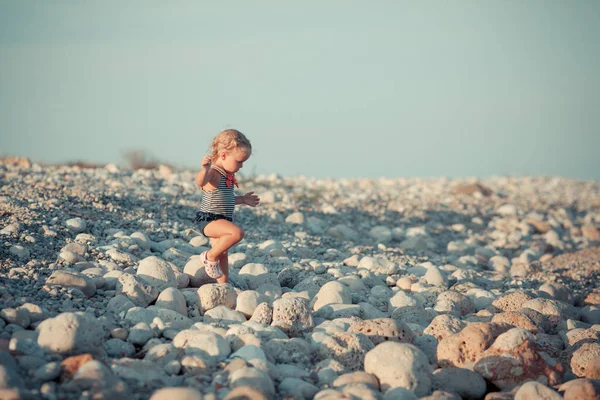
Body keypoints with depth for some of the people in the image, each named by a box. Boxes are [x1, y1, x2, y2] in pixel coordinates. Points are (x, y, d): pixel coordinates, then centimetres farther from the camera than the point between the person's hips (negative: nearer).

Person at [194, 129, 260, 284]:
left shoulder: (228, 175, 13)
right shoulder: (213, 173, -18)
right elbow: (200, 182, -43)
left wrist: (242, 200, 29)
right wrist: (205, 169, -62)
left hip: (222, 221, 10)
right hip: (209, 220, -10)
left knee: (222, 254, 17)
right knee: (237, 233, -30)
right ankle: (210, 256, -13)